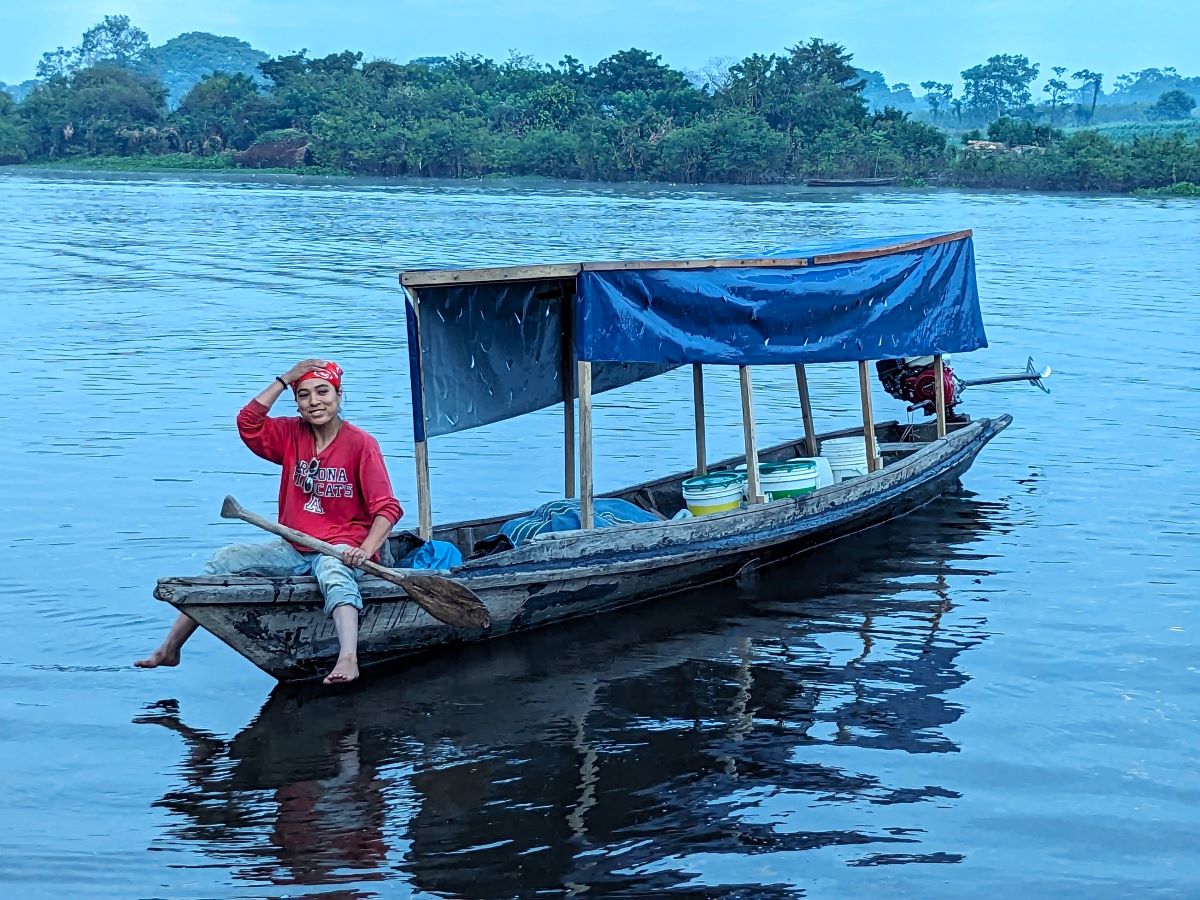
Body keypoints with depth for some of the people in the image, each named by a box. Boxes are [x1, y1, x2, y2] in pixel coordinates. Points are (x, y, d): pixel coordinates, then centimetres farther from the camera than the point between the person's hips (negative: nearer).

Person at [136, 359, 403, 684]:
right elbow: (248, 423, -6)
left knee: (333, 571, -41)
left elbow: (387, 508, -16)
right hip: (295, 548, 7)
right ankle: (169, 648, 0)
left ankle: (348, 659, -64)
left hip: (341, 548, -7)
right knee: (224, 561, -4)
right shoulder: (292, 434, 7)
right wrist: (284, 380, -8)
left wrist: (365, 551, -32)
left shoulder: (361, 443, -11)